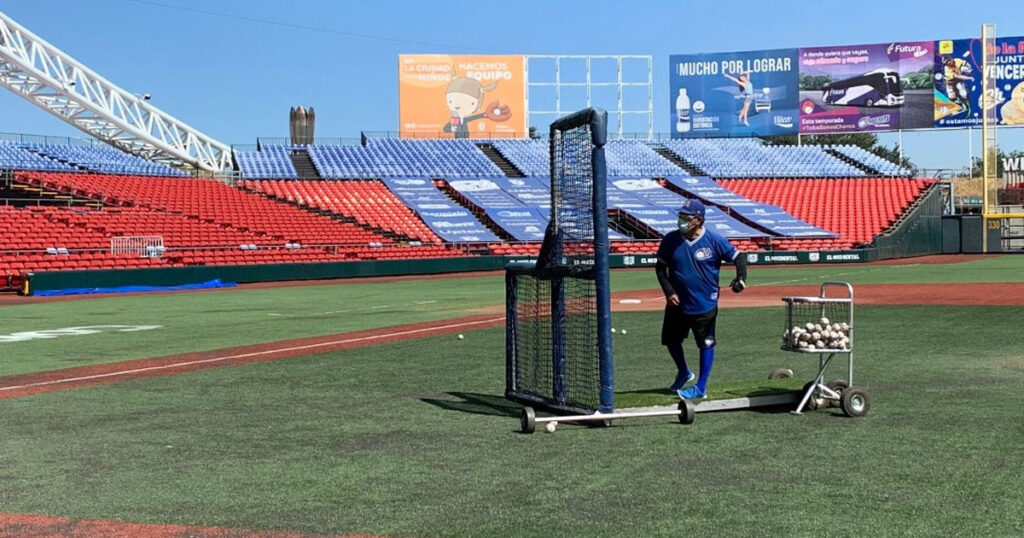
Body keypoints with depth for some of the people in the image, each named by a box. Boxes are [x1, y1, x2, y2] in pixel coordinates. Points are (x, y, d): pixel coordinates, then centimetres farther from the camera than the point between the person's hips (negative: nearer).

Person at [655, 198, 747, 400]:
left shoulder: (714, 241, -13)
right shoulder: (670, 240, -6)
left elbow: (738, 256, -7)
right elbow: (660, 267, 2)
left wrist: (741, 278, -26)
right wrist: (668, 291, -9)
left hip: (705, 304, -4)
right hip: (677, 304, 4)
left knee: (706, 344, 2)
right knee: (671, 340, 17)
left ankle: (701, 387, 14)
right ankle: (683, 373, 42)